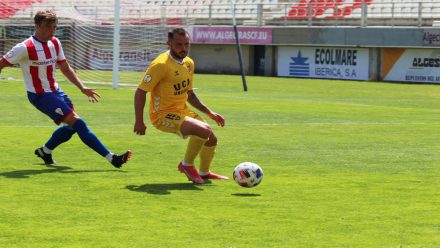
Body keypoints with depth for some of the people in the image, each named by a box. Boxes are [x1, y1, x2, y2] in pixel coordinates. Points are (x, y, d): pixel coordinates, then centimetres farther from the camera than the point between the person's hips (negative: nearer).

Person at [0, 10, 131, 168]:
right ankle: (112, 158, -15)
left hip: (55, 91, 9)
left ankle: (45, 151, 33)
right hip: (40, 96, -9)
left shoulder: (55, 43, 4)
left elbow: (65, 69, 16)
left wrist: (82, 88, 8)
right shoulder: (25, 48, -18)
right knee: (77, 122, -15)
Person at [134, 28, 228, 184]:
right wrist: (139, 122, -19)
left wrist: (209, 113, 13)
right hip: (163, 115, -9)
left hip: (182, 112, 9)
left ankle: (204, 173, 39)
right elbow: (140, 92, -17)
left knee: (211, 139, 14)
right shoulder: (161, 64, -19)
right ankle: (187, 165, -4)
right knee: (204, 130, -26)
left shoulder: (189, 63, 7)